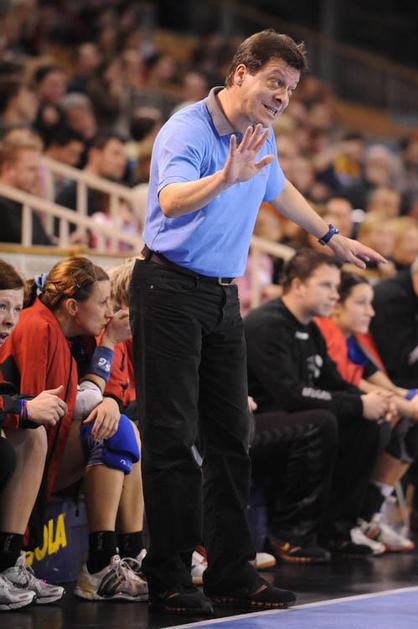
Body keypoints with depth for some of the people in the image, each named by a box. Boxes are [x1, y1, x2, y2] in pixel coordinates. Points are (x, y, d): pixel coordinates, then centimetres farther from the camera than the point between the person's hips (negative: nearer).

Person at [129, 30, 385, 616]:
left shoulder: (260, 136, 11)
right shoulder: (187, 131, -16)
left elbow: (278, 189, 33)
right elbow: (172, 200, -35)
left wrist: (332, 236, 41)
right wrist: (226, 177, -52)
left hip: (224, 298, 8)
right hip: (171, 291, -8)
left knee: (230, 438, 6)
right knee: (172, 436, -7)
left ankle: (232, 570, 11)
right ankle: (169, 576, -2)